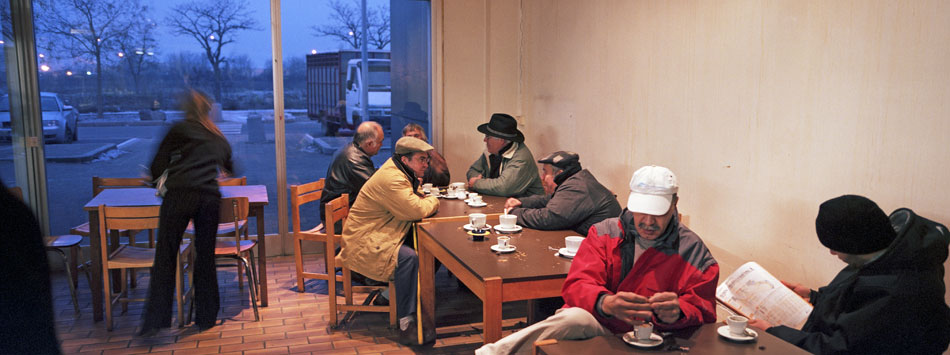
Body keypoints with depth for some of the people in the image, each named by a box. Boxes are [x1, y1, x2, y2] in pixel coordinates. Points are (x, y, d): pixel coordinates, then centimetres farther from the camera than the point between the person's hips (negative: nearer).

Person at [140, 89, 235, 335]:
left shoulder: (180, 129, 11)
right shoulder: (219, 138, 23)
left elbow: (158, 166, 8)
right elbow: (229, 169, 39)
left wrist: (159, 178, 28)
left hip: (179, 194, -3)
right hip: (210, 197, 3)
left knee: (165, 256, 0)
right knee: (205, 257, 11)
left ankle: (155, 320, -3)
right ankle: (206, 317, 16)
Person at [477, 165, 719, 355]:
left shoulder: (693, 251, 2)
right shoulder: (604, 232, 5)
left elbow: (703, 312, 1)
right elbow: (576, 285, -5)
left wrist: (677, 313, -24)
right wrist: (606, 303, -29)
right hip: (595, 323, 1)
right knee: (577, 317, -37)